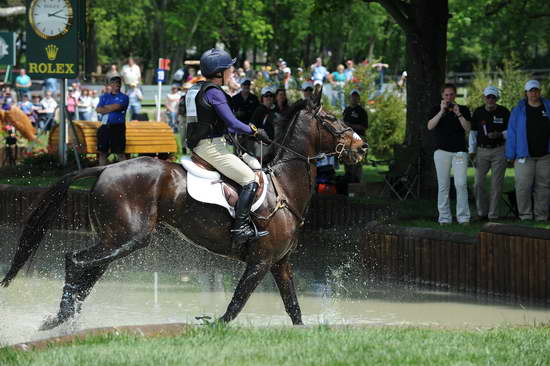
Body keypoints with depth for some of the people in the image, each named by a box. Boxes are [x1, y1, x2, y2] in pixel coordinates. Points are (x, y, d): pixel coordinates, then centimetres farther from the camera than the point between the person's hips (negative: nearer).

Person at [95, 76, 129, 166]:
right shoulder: (104, 97, 17)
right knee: (102, 152, 5)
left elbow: (116, 107, -11)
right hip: (105, 126, 4)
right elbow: (98, 109, 4)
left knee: (120, 153, -7)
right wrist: (111, 108, -7)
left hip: (118, 127, -4)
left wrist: (104, 108, 2)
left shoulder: (124, 97, 5)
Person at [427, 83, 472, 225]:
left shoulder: (463, 109, 9)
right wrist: (442, 111, -15)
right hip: (442, 151, 1)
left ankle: (463, 217, -10)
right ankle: (444, 217, 5)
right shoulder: (436, 110, 9)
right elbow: (430, 126, -7)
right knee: (443, 185, 1)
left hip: (459, 152, -1)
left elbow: (467, 128, -2)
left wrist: (458, 113, -13)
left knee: (461, 184, -11)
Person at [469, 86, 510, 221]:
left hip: (499, 150, -2)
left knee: (496, 184, -3)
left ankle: (493, 214, 3)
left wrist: (499, 135, -17)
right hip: (482, 150, 2)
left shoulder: (504, 112, 1)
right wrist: (472, 151, 3)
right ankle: (482, 212, 11)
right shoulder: (478, 112, 6)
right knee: (479, 183, -3)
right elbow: (473, 132, 10)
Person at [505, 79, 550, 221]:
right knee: (523, 186, -8)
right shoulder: (518, 111, 4)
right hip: (525, 156, -2)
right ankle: (525, 215, -1)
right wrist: (511, 155, -1)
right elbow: (511, 134, 4)